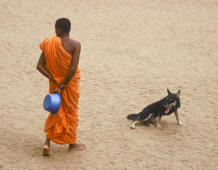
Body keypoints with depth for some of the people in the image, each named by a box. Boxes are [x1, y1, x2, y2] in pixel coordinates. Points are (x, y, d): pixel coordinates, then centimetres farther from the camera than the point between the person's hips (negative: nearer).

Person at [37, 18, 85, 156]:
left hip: (55, 82, 3)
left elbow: (40, 66, -8)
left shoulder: (49, 44, -5)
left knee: (55, 111, 16)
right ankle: (72, 143, 26)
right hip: (70, 82, -3)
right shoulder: (75, 45, -16)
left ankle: (47, 143, 2)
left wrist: (55, 81, -9)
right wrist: (63, 85, -15)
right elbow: (73, 69, -23)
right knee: (71, 112, 14)